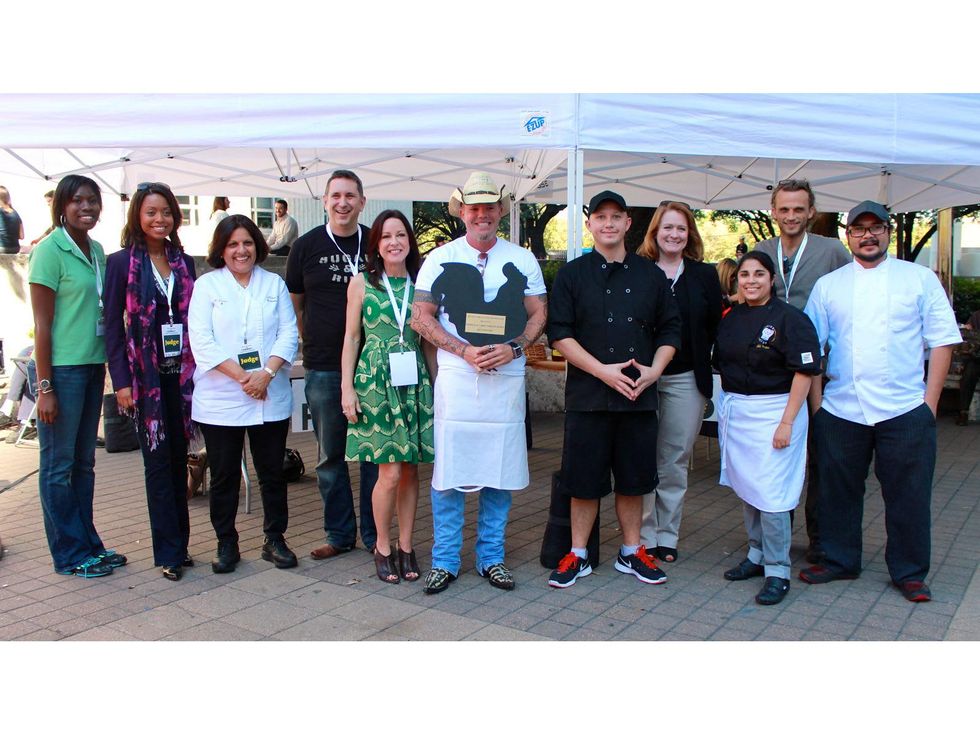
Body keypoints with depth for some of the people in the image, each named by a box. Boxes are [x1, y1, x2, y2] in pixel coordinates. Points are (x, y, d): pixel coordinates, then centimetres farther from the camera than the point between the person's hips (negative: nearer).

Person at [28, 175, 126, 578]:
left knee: (84, 463, 14)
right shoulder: (49, 251, -9)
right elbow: (42, 323, -12)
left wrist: (104, 365, 15)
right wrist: (44, 387, -14)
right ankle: (70, 554, 13)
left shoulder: (97, 251, 11)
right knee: (58, 466, 4)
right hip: (61, 369, -7)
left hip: (93, 367, 7)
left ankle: (89, 544, 24)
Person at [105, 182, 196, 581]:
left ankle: (179, 545, 19)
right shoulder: (121, 262, -2)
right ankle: (168, 552, 9)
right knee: (158, 462, 0)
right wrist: (121, 381, -9)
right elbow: (113, 325, -4)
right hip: (146, 375, -3)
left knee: (179, 459, 9)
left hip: (182, 373, 4)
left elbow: (194, 319, 11)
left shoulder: (184, 262, 9)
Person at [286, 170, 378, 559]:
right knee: (331, 456, 9)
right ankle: (339, 534, 22)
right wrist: (312, 345, 8)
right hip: (323, 369, 1)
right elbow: (295, 305, 14)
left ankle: (375, 535, 18)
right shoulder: (306, 246, 5)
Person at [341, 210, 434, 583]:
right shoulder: (362, 283, 4)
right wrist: (347, 388, 0)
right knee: (390, 472, -6)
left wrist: (436, 382, 6)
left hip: (415, 382, 2)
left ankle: (406, 546, 19)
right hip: (376, 381, -2)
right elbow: (352, 338, 5)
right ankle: (382, 548, 14)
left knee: (410, 469, 6)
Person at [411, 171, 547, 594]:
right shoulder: (439, 259, 5)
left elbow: (539, 313, 10)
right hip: (456, 377, -2)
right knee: (449, 471, 0)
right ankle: (444, 562, 14)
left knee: (500, 471, 7)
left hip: (508, 379, 2)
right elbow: (421, 317, 1)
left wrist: (513, 348, -10)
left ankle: (491, 558, 21)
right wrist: (466, 351, -12)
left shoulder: (522, 259, 10)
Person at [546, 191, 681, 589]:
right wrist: (602, 370, -15)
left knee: (633, 478, 12)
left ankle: (631, 552, 27)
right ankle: (578, 555, 19)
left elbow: (670, 329, 13)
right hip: (588, 394, -2)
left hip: (639, 394, 3)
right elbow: (559, 333, -5)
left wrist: (654, 370, -5)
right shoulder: (572, 274, 2)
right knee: (584, 480, 4)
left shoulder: (651, 275, 10)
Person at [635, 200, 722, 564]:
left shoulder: (705, 275, 9)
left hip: (685, 381, 2)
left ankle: (667, 536, 20)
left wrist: (704, 366, 1)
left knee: (675, 462, 9)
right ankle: (645, 536, 14)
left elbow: (715, 327, 9)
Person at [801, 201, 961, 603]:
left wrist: (930, 401, -3)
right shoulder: (828, 285, 9)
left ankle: (909, 572, 24)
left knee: (908, 495, 6)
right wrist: (817, 401, 3)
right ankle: (839, 561, 30)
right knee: (839, 491, 12)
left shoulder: (920, 279, 5)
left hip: (905, 410, -1)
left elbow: (942, 341, 3)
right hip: (840, 411, 2)